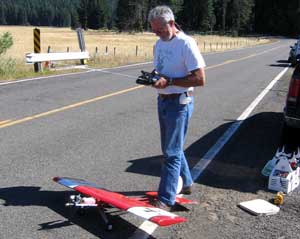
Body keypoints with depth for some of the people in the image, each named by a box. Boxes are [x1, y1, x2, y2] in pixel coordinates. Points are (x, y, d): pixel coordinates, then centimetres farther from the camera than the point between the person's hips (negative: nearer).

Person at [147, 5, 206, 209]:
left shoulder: (186, 43, -17)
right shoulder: (159, 43, 9)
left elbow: (200, 79, -20)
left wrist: (169, 81, -23)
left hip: (179, 103, -9)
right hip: (163, 101, 9)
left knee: (171, 153, -5)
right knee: (172, 148, 20)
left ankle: (166, 199, 2)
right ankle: (185, 183, 38)